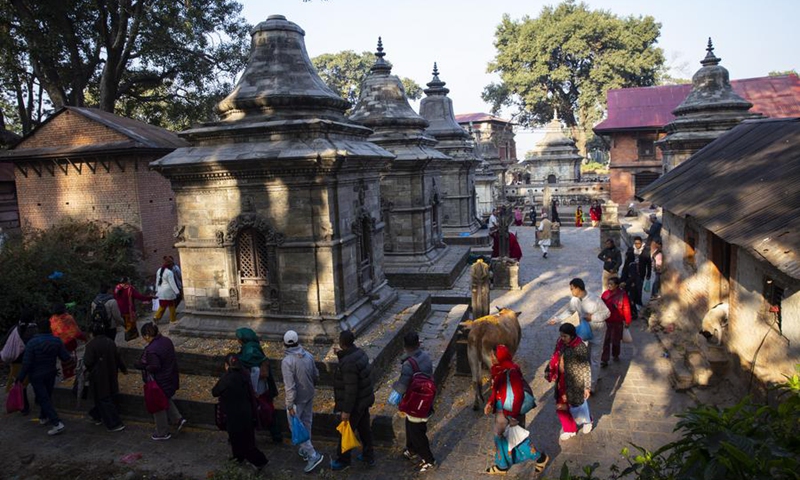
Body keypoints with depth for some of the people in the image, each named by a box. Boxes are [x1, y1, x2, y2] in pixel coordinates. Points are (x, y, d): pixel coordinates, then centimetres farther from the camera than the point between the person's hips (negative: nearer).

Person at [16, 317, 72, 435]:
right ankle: (43, 417, 40)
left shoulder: (32, 343, -18)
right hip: (51, 374, 4)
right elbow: (65, 357, -4)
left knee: (43, 399, -3)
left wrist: (20, 378, -6)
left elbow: (26, 363, -17)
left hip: (36, 376, -4)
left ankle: (57, 423, -11)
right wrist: (71, 357, 19)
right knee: (47, 396, 23)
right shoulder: (57, 341, -7)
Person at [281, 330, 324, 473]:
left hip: (297, 399, -6)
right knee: (306, 424, 20)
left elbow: (290, 386, -25)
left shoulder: (287, 361, -24)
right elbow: (316, 376, 6)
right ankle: (305, 450, 34)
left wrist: (290, 405, -17)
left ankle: (313, 455, -2)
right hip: (309, 395, 6)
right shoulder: (308, 356, -6)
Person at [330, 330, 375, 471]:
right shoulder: (359, 352, -3)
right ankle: (369, 456, 37)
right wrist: (341, 355, 4)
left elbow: (351, 389, -28)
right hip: (364, 399, 9)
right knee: (364, 428, 22)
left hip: (355, 403, -8)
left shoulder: (348, 363, -31)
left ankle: (343, 460, 31)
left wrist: (346, 410, -20)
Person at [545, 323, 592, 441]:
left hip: (575, 383, -5)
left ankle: (587, 421, 49)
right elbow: (555, 358, 9)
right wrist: (548, 370, 1)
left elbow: (586, 368, -17)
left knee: (577, 405, 16)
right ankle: (569, 429, 36)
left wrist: (587, 387, -14)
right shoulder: (560, 343, -6)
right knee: (561, 407, 13)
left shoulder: (580, 348, -23)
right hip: (562, 382, 6)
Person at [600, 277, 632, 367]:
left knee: (616, 340, 16)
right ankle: (604, 360, 7)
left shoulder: (622, 295, -14)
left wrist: (627, 321, -5)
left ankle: (615, 355, 40)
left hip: (618, 322, -1)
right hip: (606, 321, 1)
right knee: (606, 341, 3)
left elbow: (626, 309, -9)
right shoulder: (605, 294, -7)